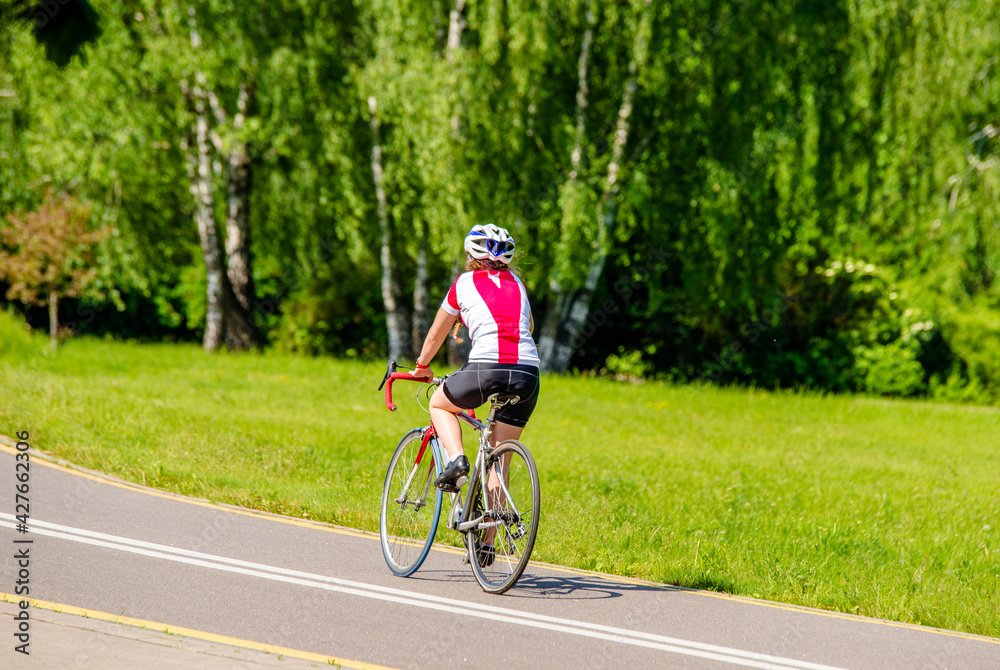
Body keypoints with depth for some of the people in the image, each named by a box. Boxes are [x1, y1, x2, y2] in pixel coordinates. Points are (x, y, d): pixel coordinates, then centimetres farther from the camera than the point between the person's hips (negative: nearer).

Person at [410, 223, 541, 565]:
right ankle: (487, 541, 13)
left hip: (486, 368, -4)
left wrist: (422, 366, 45)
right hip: (528, 374, 4)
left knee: (439, 403, 28)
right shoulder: (516, 284, 25)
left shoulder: (464, 284, 15)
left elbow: (435, 335, 27)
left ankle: (456, 460, 2)